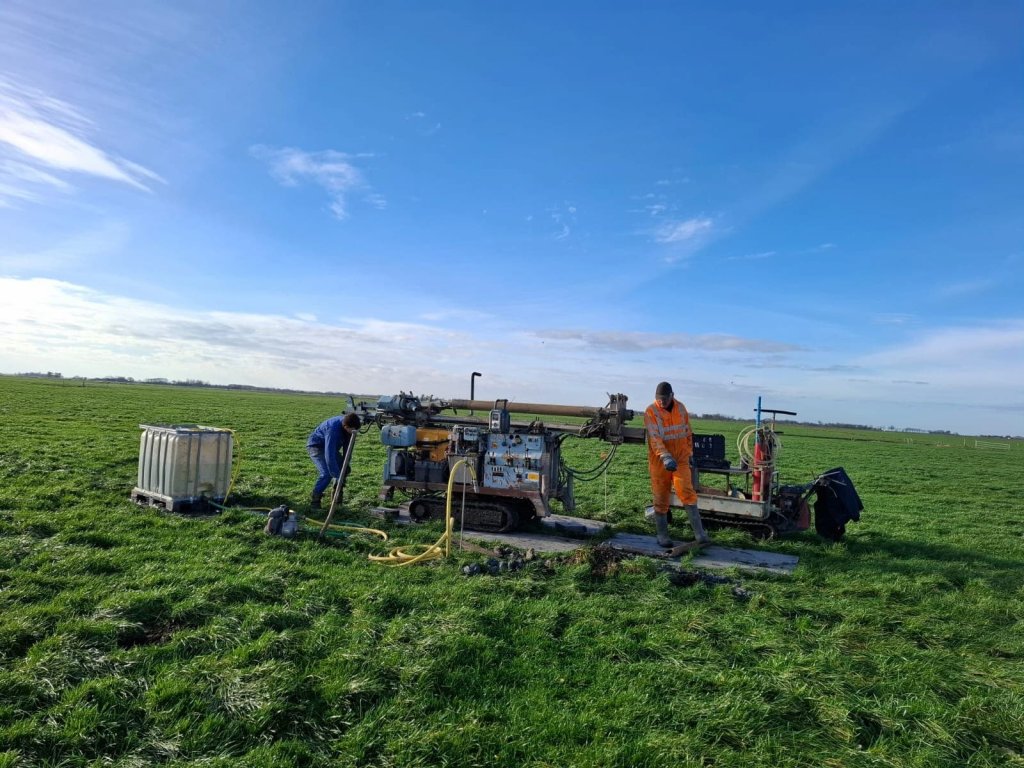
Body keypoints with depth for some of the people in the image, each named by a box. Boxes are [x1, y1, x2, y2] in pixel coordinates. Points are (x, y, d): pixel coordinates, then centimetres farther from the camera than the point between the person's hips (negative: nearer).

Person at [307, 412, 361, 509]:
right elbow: (329, 456, -40)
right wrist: (337, 475, -39)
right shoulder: (333, 429, -39)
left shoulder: (347, 427, -17)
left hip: (330, 447, 8)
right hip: (316, 446, -8)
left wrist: (345, 464, -7)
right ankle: (315, 500, -11)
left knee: (345, 469, 2)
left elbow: (347, 446, -3)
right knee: (326, 473, -24)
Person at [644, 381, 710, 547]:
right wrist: (665, 456, -32)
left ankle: (699, 532, -4)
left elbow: (688, 432, 15)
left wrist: (689, 453, 16)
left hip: (680, 458, 2)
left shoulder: (681, 408, 4)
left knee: (687, 492, -8)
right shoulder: (651, 412, -11)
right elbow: (654, 437, -21)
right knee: (661, 497, 5)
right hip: (659, 460, -2)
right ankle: (662, 534, 17)